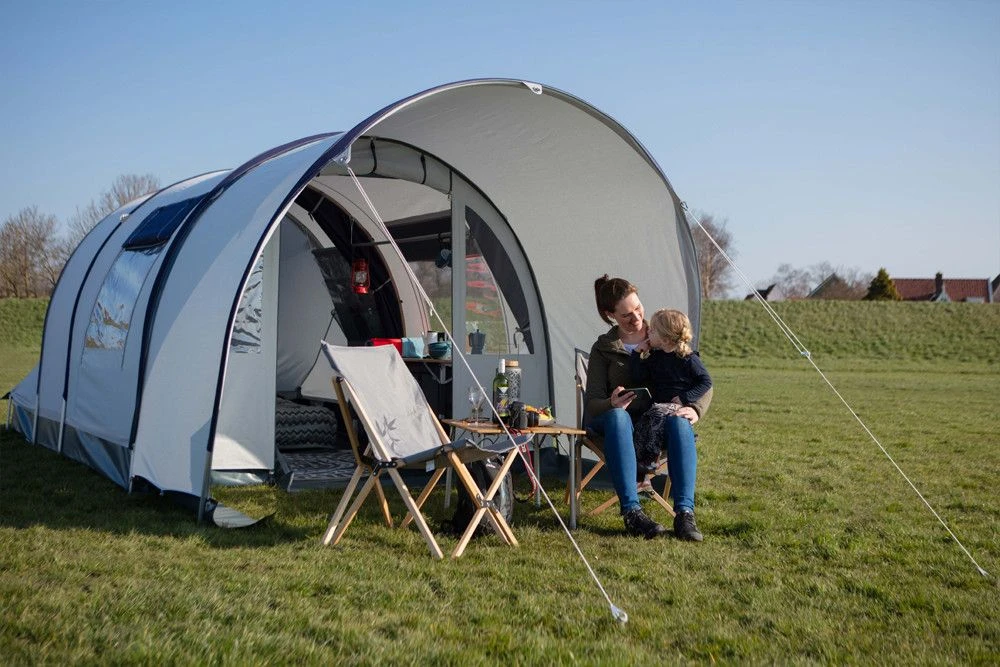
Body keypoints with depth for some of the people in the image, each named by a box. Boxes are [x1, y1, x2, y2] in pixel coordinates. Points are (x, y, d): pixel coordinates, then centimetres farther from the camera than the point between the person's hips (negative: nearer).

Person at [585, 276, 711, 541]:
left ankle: (684, 513, -41)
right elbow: (592, 402, -3)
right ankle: (632, 512, -44)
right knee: (617, 417, -39)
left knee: (680, 423, -35)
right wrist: (612, 405, -28)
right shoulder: (604, 349, 7)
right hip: (624, 422, -1)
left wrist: (695, 409, -16)